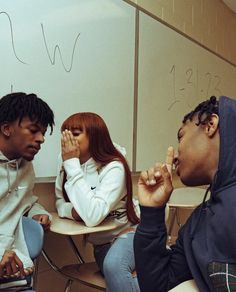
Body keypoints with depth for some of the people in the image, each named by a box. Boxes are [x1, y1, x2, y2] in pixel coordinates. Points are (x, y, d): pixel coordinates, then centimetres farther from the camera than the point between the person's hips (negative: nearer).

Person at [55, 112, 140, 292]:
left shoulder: (113, 167, -24)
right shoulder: (66, 165, -6)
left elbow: (93, 216, -36)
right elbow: (60, 203, 2)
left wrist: (72, 165, -32)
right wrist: (73, 211, -23)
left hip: (128, 231, -4)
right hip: (100, 243, 5)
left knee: (113, 265, -32)